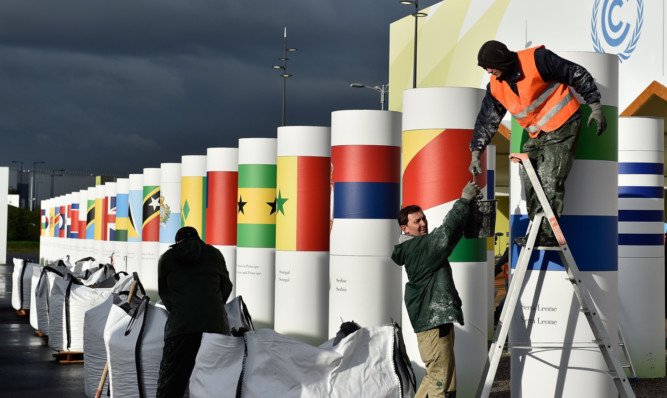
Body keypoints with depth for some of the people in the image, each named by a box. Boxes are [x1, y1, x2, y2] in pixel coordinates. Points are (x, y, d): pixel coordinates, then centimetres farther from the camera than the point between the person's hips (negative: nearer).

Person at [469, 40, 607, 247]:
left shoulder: (536, 59, -18)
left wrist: (595, 106, -12)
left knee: (549, 182, -13)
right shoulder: (496, 86, 1)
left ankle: (548, 235, -10)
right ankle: (538, 232, 14)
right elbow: (486, 120, 12)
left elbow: (577, 75, -12)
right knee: (530, 181, 4)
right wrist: (476, 153, 9)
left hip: (562, 127, -7)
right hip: (536, 135, 7)